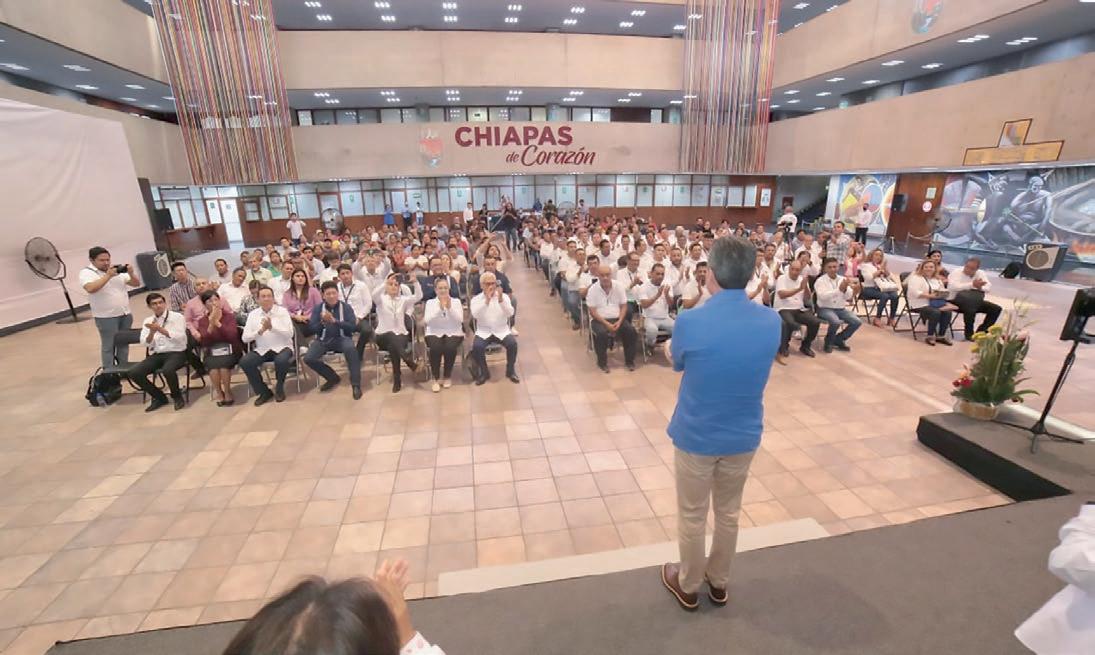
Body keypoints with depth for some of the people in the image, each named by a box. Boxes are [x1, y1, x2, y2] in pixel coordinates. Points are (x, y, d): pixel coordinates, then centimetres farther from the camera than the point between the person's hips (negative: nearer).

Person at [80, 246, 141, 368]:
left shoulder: (118, 271, 9)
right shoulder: (86, 273, -6)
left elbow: (136, 283, 9)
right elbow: (91, 288, -25)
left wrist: (131, 273, -10)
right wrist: (108, 276, -25)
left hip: (125, 314, 5)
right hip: (106, 317, -5)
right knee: (109, 346, 3)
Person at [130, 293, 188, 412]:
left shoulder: (177, 317, 0)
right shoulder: (148, 321, 13)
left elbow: (180, 338, -13)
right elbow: (146, 343, 3)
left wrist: (160, 329, -20)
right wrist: (152, 332, -15)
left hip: (176, 353, -5)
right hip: (156, 355, 5)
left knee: (167, 370, -35)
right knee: (134, 373, -16)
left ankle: (177, 396, -6)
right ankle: (159, 397, 5)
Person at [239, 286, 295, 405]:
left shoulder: (282, 311, -3)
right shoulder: (253, 314, 6)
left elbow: (290, 333, -12)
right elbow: (245, 338, 0)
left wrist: (272, 327, -24)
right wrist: (261, 331, -18)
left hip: (282, 347, -3)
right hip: (261, 350, 4)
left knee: (281, 361, -35)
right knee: (244, 362, -21)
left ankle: (279, 388, -2)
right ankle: (264, 392, 0)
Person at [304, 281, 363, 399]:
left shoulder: (346, 307, 1)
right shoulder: (317, 308, 7)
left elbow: (353, 327, -10)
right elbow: (311, 329, 1)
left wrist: (335, 321, -20)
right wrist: (323, 322, -18)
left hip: (341, 338, -3)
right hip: (323, 340, 3)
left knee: (350, 348, -36)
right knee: (308, 358, -21)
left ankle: (356, 384, -24)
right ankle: (333, 378, 5)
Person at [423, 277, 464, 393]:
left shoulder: (456, 301, 7)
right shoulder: (430, 302, 7)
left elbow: (460, 320, -7)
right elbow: (428, 321, -9)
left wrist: (450, 308, -20)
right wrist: (440, 308, -19)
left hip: (453, 333, 0)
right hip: (434, 333, 0)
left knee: (450, 347, -32)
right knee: (436, 347, -32)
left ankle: (447, 376, -7)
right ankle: (437, 378, -11)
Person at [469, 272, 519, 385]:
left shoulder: (504, 296, 3)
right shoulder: (476, 299, 1)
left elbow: (510, 313, -13)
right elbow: (475, 315, -18)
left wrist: (501, 300, -28)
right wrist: (486, 300, -28)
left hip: (502, 331, 1)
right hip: (483, 332, 0)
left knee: (512, 343, -27)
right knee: (477, 346, -29)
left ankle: (511, 370, -2)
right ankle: (484, 372, -3)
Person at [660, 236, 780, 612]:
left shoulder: (691, 322, -24)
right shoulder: (771, 322, -11)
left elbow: (675, 360, -3)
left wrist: (669, 345, 20)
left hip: (696, 436, -4)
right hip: (744, 436, 4)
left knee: (692, 516, 17)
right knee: (729, 513, 23)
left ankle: (688, 586, 37)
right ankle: (719, 583, 44)